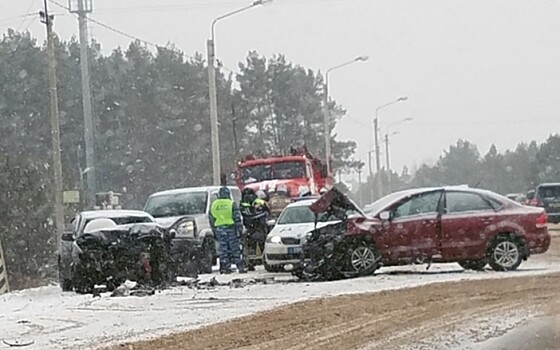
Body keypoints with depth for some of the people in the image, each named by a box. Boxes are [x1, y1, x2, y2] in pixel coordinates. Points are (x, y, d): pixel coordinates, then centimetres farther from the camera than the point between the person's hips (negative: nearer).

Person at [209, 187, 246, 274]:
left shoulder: (213, 205, 9)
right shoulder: (232, 204, -4)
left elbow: (211, 220, 13)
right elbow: (237, 218, -6)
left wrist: (214, 232, 19)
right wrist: (239, 230, -1)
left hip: (219, 229, 3)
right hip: (230, 229, -3)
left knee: (223, 249, 6)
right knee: (235, 249, 1)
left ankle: (225, 267, 4)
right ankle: (240, 267, 0)